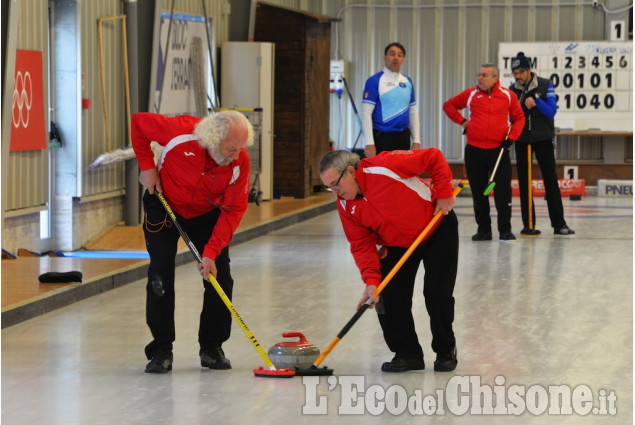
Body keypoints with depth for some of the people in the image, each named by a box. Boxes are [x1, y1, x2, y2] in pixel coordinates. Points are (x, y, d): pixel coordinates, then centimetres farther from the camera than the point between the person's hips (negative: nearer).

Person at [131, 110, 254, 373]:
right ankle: (161, 350, -3)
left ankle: (211, 347, 8)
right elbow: (139, 122, -16)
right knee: (161, 274, -11)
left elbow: (232, 211, -22)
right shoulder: (181, 132, -33)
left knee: (219, 275, -6)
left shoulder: (240, 162, -26)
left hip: (206, 215, 2)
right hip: (164, 206, -2)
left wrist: (211, 252, -29)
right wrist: (147, 167, -17)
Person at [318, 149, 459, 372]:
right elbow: (362, 245, -11)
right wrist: (371, 280, -24)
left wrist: (444, 193, -23)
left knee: (437, 294, -8)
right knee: (387, 296, -7)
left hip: (438, 229, -5)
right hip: (398, 245, 5)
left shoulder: (386, 166, -31)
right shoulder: (346, 206, -12)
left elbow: (434, 157, -24)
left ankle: (446, 351, 14)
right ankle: (408, 354, 8)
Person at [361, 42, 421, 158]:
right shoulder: (375, 81, -6)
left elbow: (413, 112, 16)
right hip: (383, 137, -6)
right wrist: (369, 144, -16)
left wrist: (416, 141, 9)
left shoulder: (407, 81, 12)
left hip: (403, 137, 6)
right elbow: (366, 113, -10)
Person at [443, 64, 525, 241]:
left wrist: (511, 137, -4)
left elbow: (519, 118, 10)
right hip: (474, 150, 2)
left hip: (498, 150, -2)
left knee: (503, 191, -4)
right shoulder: (470, 94, 4)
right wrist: (461, 121, 5)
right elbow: (449, 105, 17)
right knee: (478, 191, 6)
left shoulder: (508, 95, 2)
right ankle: (483, 230, 16)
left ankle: (505, 230, 4)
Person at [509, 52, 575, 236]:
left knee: (550, 179, -4)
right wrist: (523, 105, -17)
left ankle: (559, 224, -1)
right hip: (522, 139, 2)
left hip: (543, 138, -2)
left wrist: (536, 101, -22)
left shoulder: (545, 86, -4)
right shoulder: (512, 90, 2)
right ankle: (528, 224, 6)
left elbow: (551, 112, -8)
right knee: (523, 181, 1)